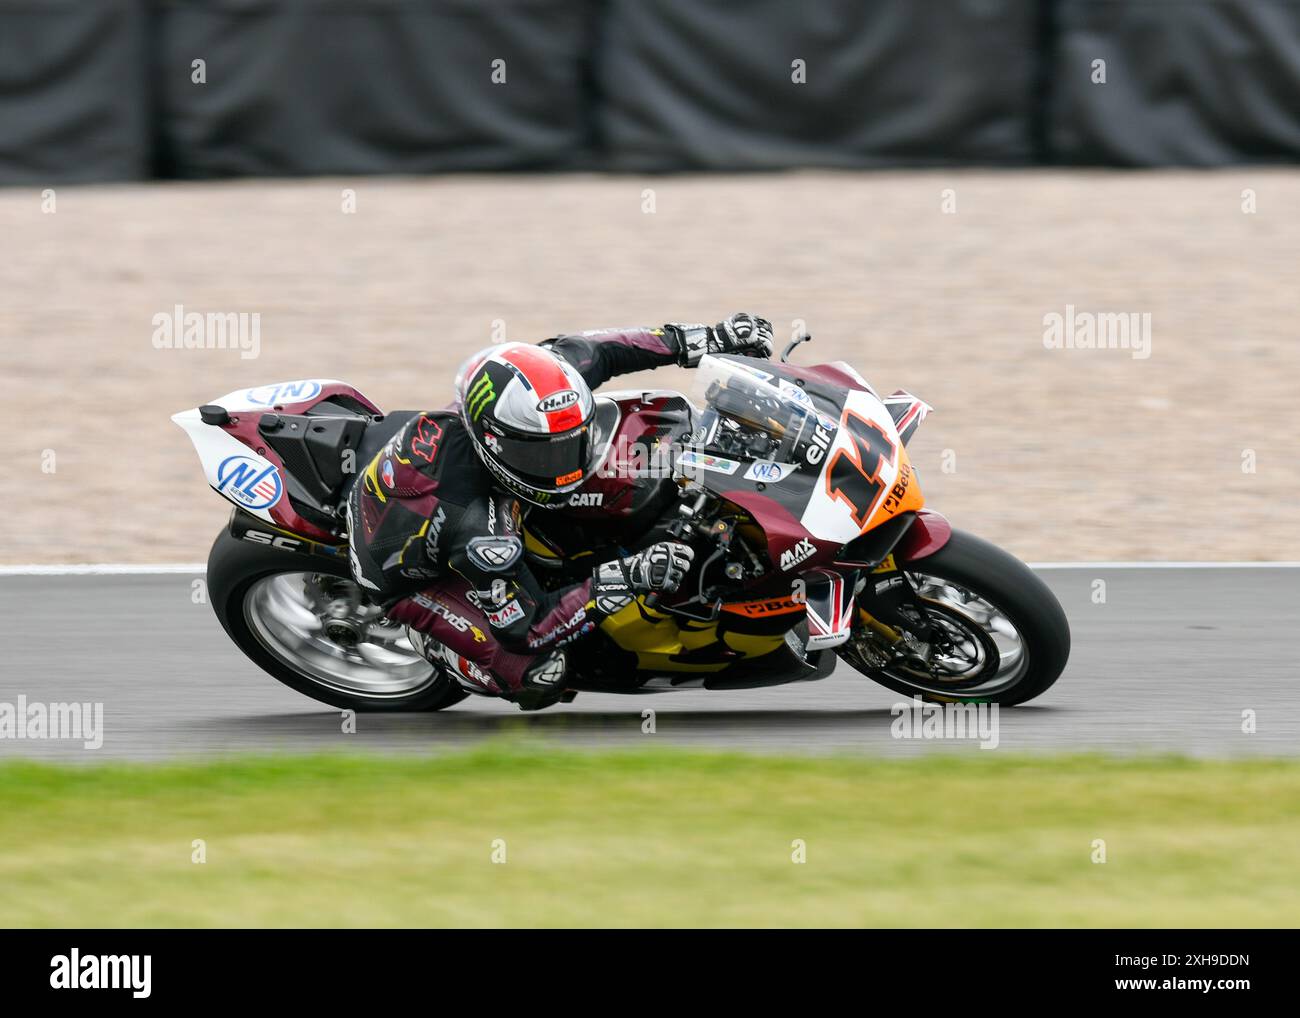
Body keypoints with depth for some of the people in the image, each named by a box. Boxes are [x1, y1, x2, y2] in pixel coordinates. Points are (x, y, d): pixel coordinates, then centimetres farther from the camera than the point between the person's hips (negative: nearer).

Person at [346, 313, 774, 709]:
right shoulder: (477, 525, -46)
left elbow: (586, 352, -8)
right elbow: (522, 628, -35)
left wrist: (707, 339, -9)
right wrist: (627, 578, -42)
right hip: (411, 575, -7)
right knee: (538, 676, -23)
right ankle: (431, 638, 5)